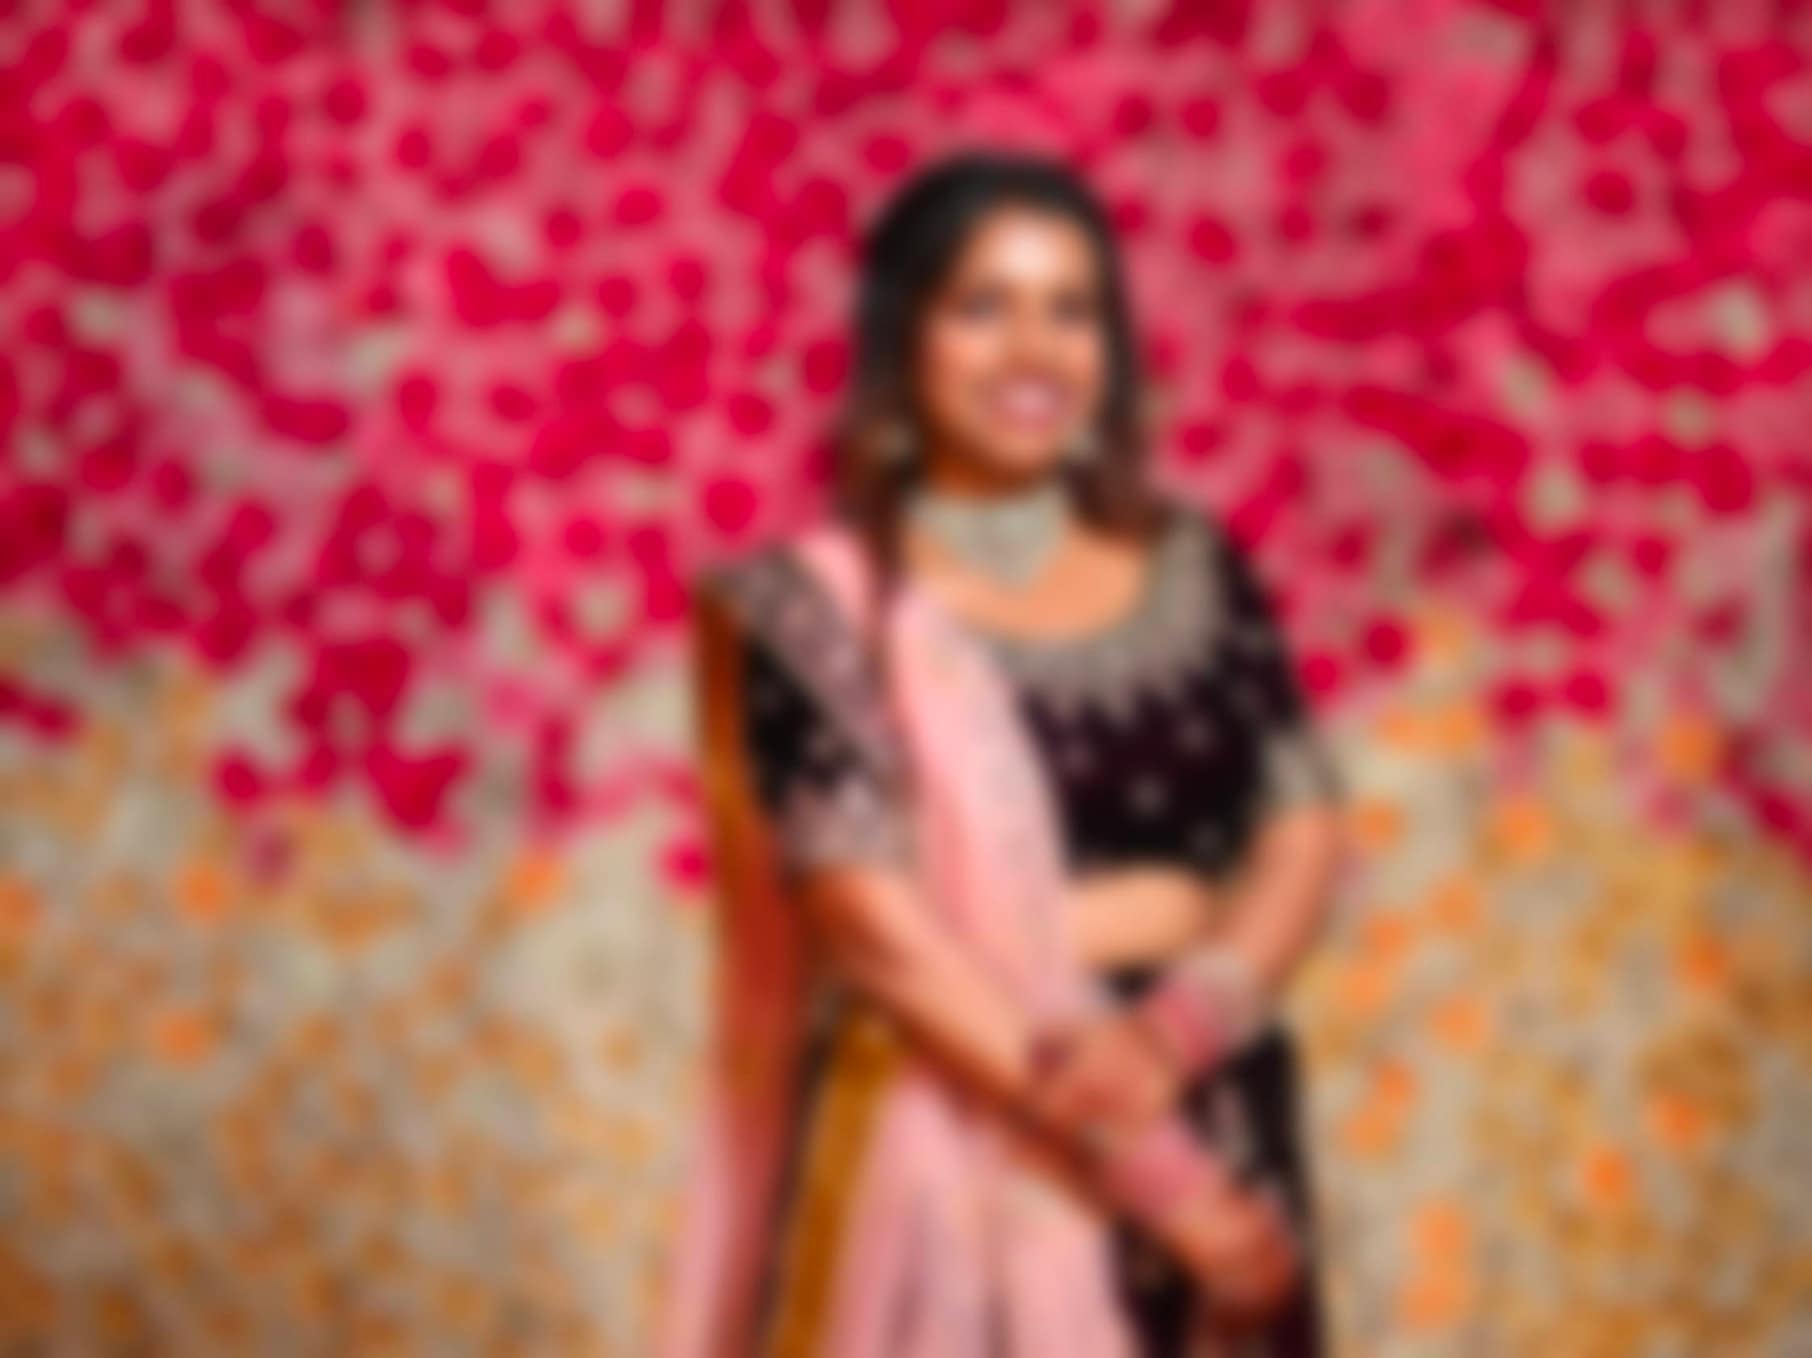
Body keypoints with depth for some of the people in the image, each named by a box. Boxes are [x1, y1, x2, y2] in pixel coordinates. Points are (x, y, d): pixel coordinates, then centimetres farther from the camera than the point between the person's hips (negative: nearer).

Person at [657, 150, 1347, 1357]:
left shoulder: (1194, 570, 9)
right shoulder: (815, 612, -5)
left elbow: (1305, 829, 4)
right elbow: (877, 921, -12)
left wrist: (1181, 1026, -17)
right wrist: (1145, 1170, -16)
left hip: (1213, 1128, 4)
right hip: (954, 1149, -4)